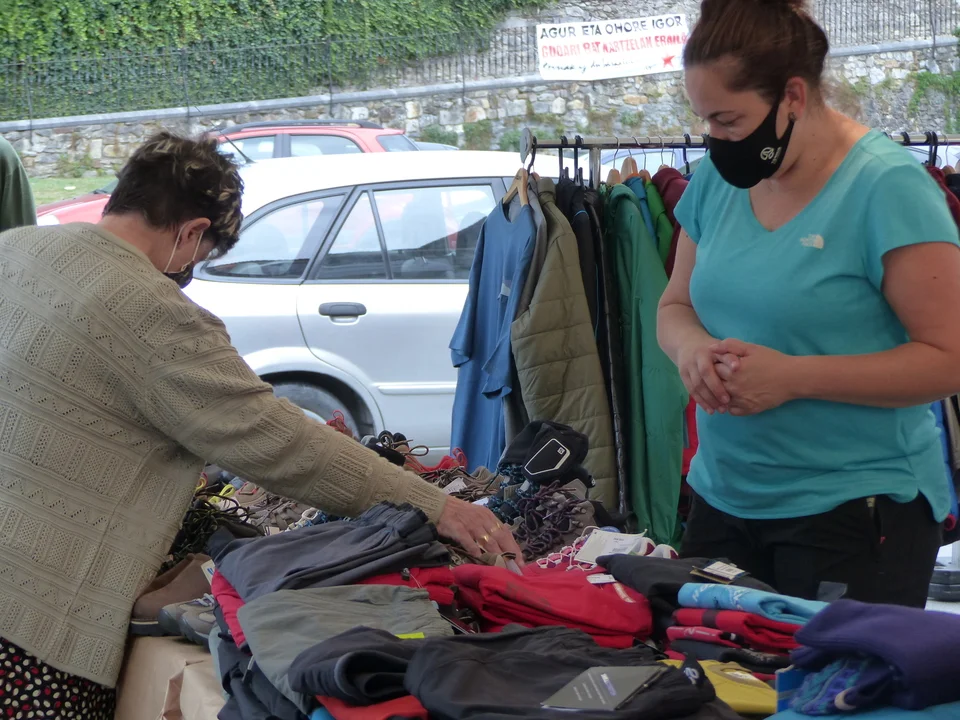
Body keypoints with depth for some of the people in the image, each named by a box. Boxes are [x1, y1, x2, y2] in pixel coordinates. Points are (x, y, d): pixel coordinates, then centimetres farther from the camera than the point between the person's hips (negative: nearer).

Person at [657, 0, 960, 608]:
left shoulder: (888, 186, -14)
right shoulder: (717, 180, 6)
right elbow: (675, 307, 17)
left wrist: (793, 377, -21)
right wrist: (692, 346, -7)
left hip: (853, 513, -6)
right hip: (723, 504, 6)